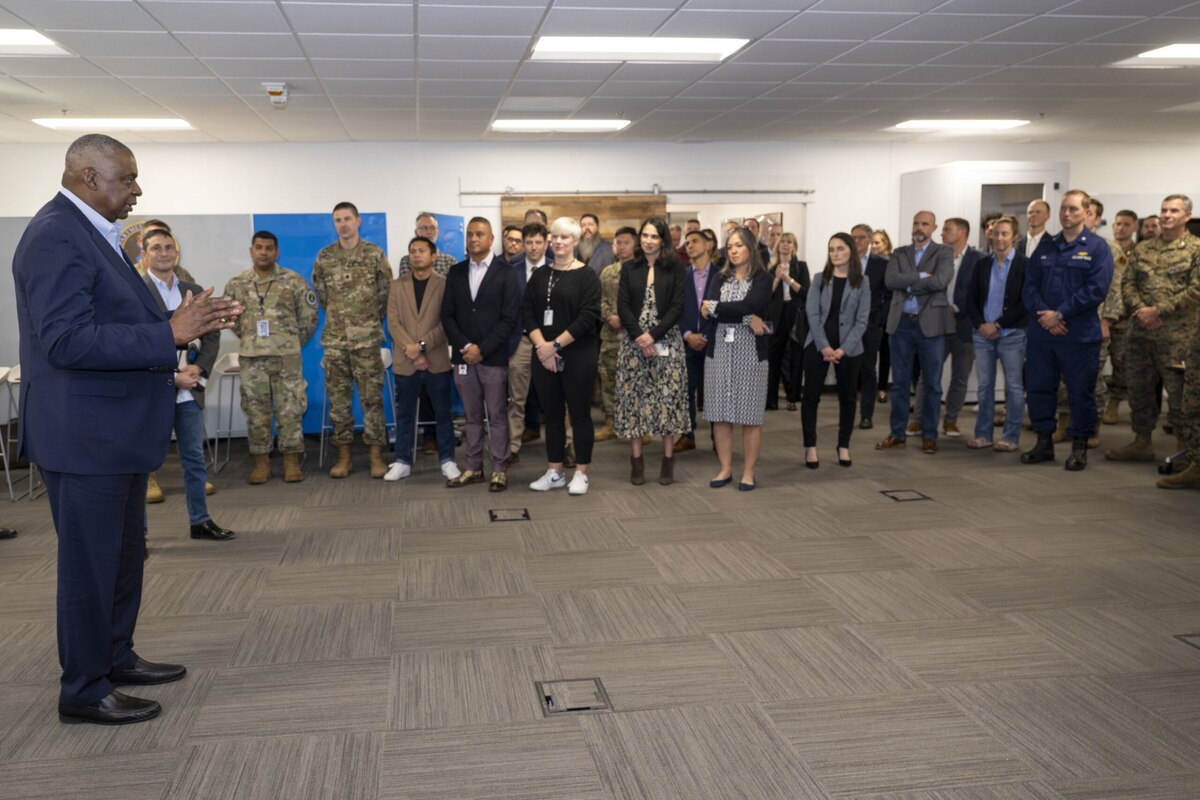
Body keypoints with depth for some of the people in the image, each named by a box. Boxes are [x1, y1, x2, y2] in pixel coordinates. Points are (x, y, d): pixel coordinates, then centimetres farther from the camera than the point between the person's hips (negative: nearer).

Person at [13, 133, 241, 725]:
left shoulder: (94, 234, 13)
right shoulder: (56, 237, -19)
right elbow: (65, 340, -27)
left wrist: (185, 323, 6)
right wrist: (170, 333, -29)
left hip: (117, 431, 10)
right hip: (83, 436, -10)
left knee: (124, 554, 20)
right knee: (89, 563, 3)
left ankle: (116, 658, 36)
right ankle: (83, 691, 17)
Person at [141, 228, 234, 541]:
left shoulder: (193, 291, 11)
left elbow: (212, 335, 11)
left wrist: (199, 368, -5)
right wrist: (170, 376, -16)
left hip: (188, 390, 5)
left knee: (194, 457, 12)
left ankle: (200, 521, 22)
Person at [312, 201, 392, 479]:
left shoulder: (374, 254, -1)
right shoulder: (324, 257, 5)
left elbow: (385, 291, 6)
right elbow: (320, 292, 17)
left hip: (367, 339, -2)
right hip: (334, 339, 2)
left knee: (372, 396, -1)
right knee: (338, 398, 5)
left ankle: (376, 454, 6)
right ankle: (343, 454, 14)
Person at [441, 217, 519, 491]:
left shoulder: (505, 273, -2)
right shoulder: (456, 272, 10)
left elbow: (509, 318, -8)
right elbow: (447, 315, 7)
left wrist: (482, 349, -14)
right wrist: (464, 346, -8)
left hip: (493, 356, -4)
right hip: (464, 356, 4)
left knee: (497, 415, 2)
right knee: (472, 416, 10)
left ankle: (499, 469, 10)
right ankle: (473, 468, 18)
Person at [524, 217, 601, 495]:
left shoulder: (587, 276, -4)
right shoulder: (540, 276, 10)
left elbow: (588, 316, -12)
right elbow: (527, 312, 5)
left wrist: (555, 344, -14)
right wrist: (542, 346, -10)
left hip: (578, 355, -4)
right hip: (543, 355, 5)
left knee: (579, 412, 2)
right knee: (552, 414, 10)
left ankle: (581, 474, 10)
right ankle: (554, 472, 19)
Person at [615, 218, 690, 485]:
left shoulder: (675, 269, 3)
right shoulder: (629, 269, 9)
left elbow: (677, 307, -4)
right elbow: (622, 306, 2)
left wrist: (653, 335, -14)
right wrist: (639, 336, -12)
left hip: (666, 340, -2)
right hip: (634, 341, 2)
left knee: (668, 397, -2)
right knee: (633, 397, 0)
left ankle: (668, 460, 7)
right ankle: (636, 460, 8)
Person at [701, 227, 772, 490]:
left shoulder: (762, 278, 1)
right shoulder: (721, 279, 12)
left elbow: (750, 305, -18)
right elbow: (707, 311, -6)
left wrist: (715, 307, -9)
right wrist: (746, 318, -14)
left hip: (749, 351, -3)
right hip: (719, 350, 4)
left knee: (750, 415, 1)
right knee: (720, 414, 5)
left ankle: (748, 472, 11)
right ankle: (725, 469, 16)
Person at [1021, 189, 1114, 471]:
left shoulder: (1097, 247, -2)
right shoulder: (1045, 246, 12)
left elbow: (1097, 289, -12)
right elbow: (1030, 284, 6)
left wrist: (1060, 314, -15)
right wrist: (1043, 314, -11)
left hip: (1080, 335, -4)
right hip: (1042, 332, 4)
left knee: (1081, 392, 3)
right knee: (1038, 387, 9)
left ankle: (1079, 447, 15)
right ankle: (1044, 442, 22)